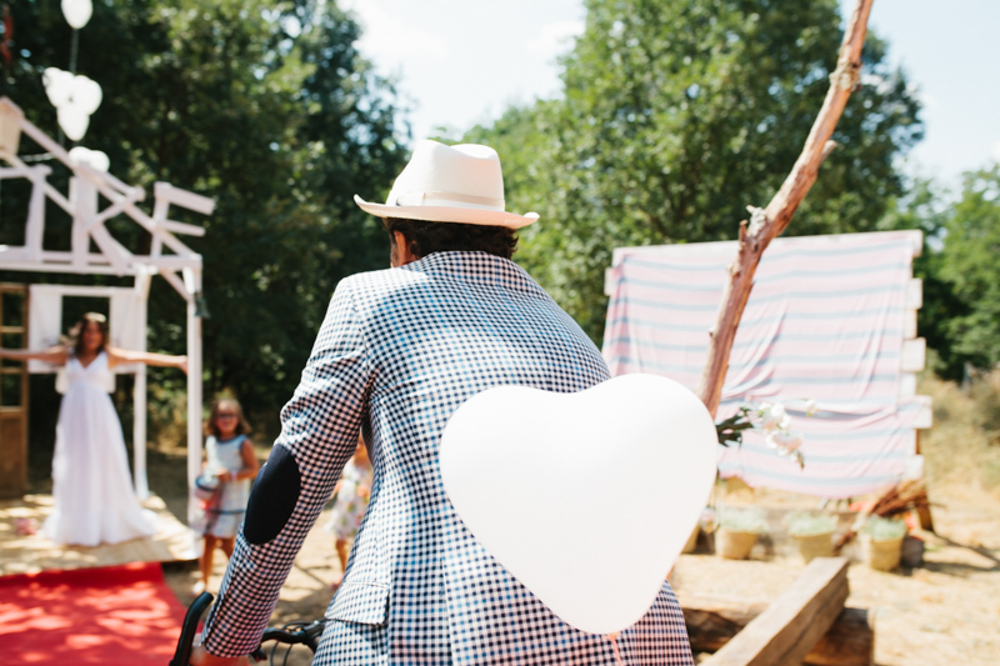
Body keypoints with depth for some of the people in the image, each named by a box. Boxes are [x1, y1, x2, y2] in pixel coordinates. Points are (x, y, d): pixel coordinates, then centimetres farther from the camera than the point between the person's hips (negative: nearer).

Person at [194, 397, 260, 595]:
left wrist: (231, 475, -23)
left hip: (234, 503, -5)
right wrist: (204, 477, 3)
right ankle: (204, 580, 23)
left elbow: (253, 470, -10)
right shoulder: (210, 442, 8)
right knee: (209, 541, 8)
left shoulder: (243, 444, -9)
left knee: (227, 544, -3)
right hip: (212, 501, 5)